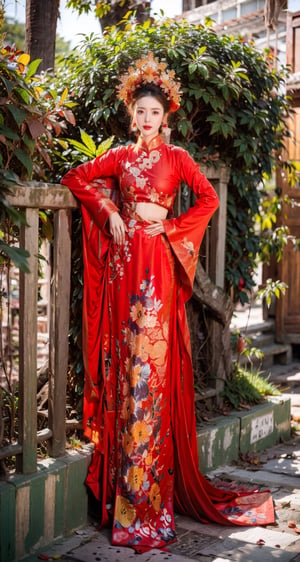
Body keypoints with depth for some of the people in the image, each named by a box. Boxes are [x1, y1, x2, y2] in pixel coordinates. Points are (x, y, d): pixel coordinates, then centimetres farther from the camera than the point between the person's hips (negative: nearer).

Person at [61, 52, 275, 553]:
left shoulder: (176, 158, 6)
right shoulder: (120, 157, 14)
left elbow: (209, 199, -1)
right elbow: (76, 177, 16)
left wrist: (168, 224, -6)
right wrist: (109, 213, 5)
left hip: (158, 266, -3)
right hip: (124, 264, 3)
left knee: (152, 363, -7)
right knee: (126, 361, 3)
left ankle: (149, 492, 0)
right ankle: (129, 490, 13)